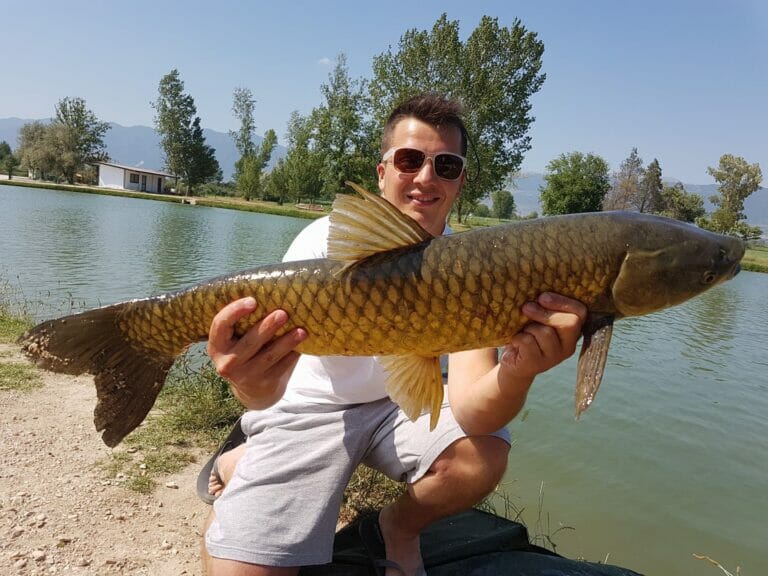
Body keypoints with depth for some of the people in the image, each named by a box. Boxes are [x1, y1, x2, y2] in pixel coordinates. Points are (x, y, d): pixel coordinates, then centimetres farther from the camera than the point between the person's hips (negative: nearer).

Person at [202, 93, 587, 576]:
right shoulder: (329, 241, -20)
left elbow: (468, 409, -27)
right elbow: (271, 343, -32)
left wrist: (518, 372, -49)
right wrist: (255, 384, -55)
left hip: (399, 403, 3)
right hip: (307, 410, -2)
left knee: (486, 457, -24)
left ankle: (399, 528, 8)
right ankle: (243, 467, 17)